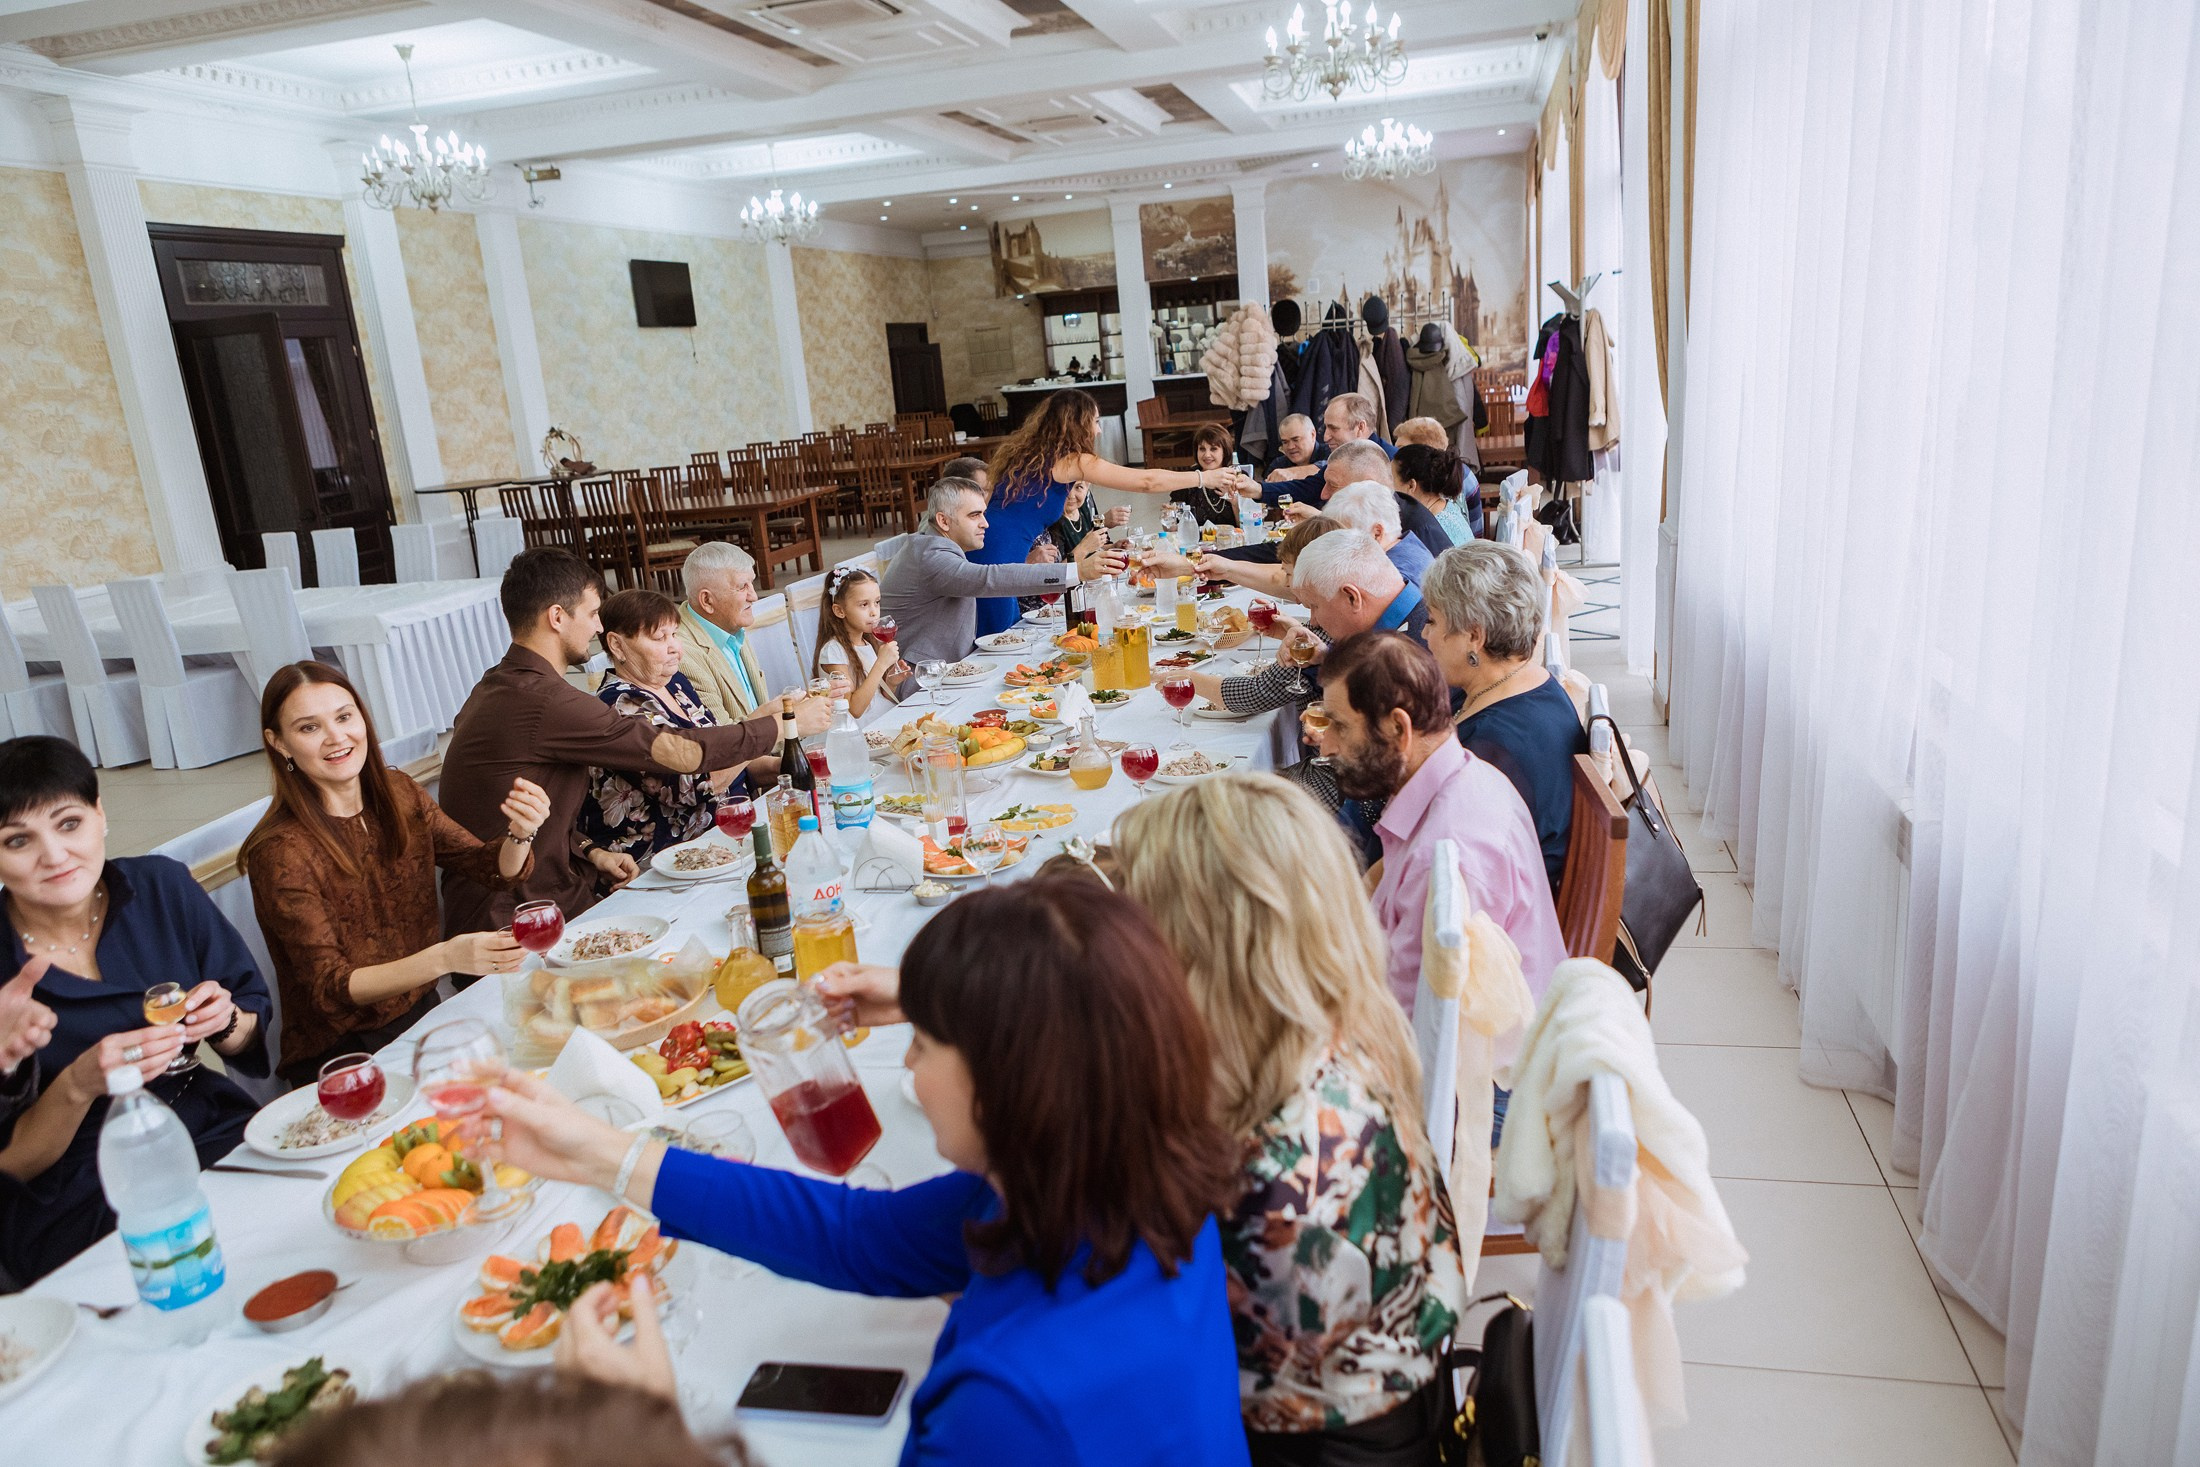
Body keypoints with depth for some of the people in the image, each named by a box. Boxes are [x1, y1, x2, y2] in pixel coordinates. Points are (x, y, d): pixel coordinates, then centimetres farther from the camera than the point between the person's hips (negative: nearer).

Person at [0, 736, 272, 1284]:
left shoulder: (163, 887, -2)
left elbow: (255, 1028, 8)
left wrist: (226, 1023, -15)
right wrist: (78, 1087, -24)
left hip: (215, 1135, 4)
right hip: (83, 1203, -4)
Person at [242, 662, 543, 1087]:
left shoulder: (398, 794, 1)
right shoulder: (280, 852, -16)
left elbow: (496, 871, 1)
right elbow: (330, 988, -20)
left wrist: (521, 832, -24)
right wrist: (443, 958, -37)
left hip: (423, 1015, 6)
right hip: (340, 1054, -5)